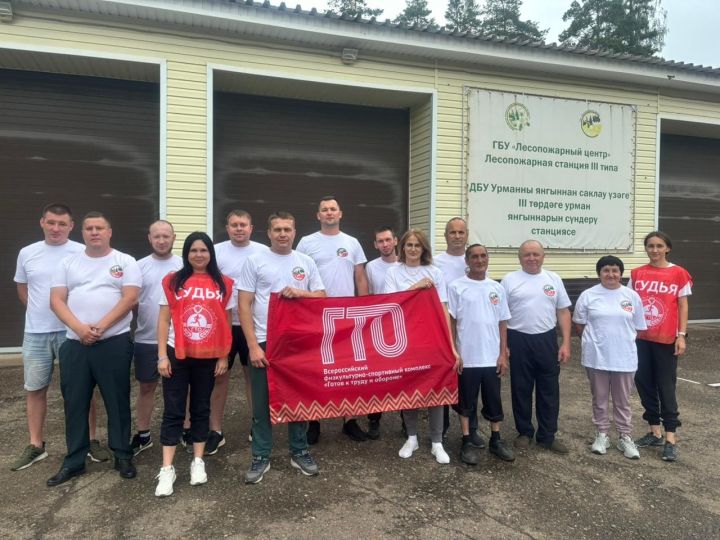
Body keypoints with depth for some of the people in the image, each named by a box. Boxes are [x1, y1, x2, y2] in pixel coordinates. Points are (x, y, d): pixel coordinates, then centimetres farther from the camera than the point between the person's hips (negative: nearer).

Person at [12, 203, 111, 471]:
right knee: (35, 389, 11)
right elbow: (22, 288, 18)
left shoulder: (82, 253, -6)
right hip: (35, 333, 4)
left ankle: (91, 440, 17)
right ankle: (36, 446, 25)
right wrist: (38, 311, 8)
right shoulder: (27, 253, 5)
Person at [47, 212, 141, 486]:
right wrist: (79, 328, -13)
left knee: (117, 401, 5)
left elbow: (129, 299, -8)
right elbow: (57, 300, 3)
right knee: (75, 403, 9)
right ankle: (74, 460, 23)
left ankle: (123, 455, 18)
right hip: (75, 343, 3)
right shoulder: (68, 263, 10)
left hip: (114, 342, -3)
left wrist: (100, 327, -16)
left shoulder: (125, 262, 2)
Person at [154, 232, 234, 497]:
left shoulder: (224, 284, 1)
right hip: (177, 355, -1)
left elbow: (226, 324, 4)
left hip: (208, 357, 1)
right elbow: (163, 320, 0)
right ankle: (167, 469, 10)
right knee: (173, 411, 2)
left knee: (201, 409, 12)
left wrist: (223, 356, 0)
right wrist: (162, 355, -6)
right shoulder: (173, 282, -1)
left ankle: (198, 462, 24)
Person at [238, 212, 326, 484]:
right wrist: (253, 345, -11)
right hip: (264, 342, -2)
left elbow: (322, 297, 7)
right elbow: (244, 305, -4)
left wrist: (300, 292, -13)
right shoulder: (255, 261, -1)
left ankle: (299, 451, 28)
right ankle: (260, 457, 21)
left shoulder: (306, 262, 6)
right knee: (262, 403, 7)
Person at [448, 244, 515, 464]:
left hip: (492, 357, 4)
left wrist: (503, 354, 3)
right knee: (466, 402, 9)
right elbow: (450, 322, -5)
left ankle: (496, 440, 29)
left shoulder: (497, 288, 5)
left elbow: (502, 322, 8)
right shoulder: (456, 287, -6)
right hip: (467, 357, -3)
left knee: (494, 401, 14)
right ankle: (467, 443, 21)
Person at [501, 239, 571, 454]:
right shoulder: (510, 280, -1)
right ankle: (524, 432, 24)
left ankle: (547, 436, 23)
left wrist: (566, 343, 0)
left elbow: (563, 312, 7)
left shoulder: (553, 279, 6)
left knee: (549, 390, 9)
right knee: (521, 390, 9)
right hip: (519, 341, -2)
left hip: (547, 340, 2)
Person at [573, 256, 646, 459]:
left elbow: (638, 328, 6)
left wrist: (624, 341, 4)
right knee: (600, 399, 11)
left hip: (624, 357, 1)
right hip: (596, 357, -1)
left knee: (623, 401, 12)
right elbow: (580, 324, 5)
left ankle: (625, 437, 24)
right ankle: (601, 435, 24)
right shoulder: (588, 295, -3)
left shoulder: (632, 296, 0)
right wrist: (594, 341, 4)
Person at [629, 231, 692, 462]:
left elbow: (682, 306, -2)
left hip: (666, 339, -3)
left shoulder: (678, 273, -4)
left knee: (666, 385, 2)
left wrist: (682, 335, -7)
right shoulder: (637, 274, 4)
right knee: (644, 383, 9)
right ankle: (655, 431, 23)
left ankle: (670, 437, 11)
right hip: (641, 338, 4)